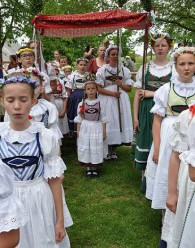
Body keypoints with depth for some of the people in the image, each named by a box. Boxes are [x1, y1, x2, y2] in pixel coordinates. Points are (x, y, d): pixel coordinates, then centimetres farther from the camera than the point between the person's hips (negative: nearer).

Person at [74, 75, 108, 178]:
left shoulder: (100, 103, 0)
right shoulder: (82, 104, 1)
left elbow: (103, 119, 2)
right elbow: (79, 119, 4)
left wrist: (104, 132, 1)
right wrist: (78, 131, 1)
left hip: (96, 128, 0)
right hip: (85, 128, 1)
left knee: (96, 148, 4)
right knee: (85, 148, 5)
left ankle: (94, 168, 19)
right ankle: (88, 168, 18)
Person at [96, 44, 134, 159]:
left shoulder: (125, 70, 9)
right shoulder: (102, 70, 3)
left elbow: (129, 88, 8)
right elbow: (99, 89, -3)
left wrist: (121, 85, -12)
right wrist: (112, 93, -16)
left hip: (121, 100, 2)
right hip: (107, 101, -2)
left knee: (119, 122, 3)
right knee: (108, 123, -3)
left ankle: (114, 150, 17)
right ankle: (108, 151, 11)